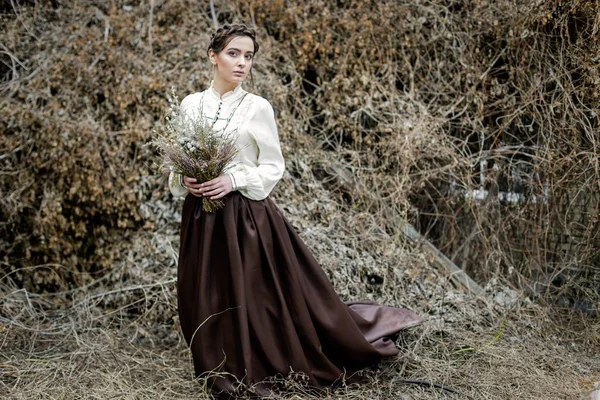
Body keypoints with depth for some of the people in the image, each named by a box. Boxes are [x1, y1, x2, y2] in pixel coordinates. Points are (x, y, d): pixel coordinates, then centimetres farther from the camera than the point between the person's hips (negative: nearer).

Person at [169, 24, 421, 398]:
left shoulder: (258, 107, -3)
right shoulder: (190, 104, 6)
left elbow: (273, 167, -1)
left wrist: (234, 180, -17)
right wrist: (185, 181, -10)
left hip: (248, 216, -3)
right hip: (201, 218, 3)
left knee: (255, 298, 1)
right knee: (209, 300, 9)